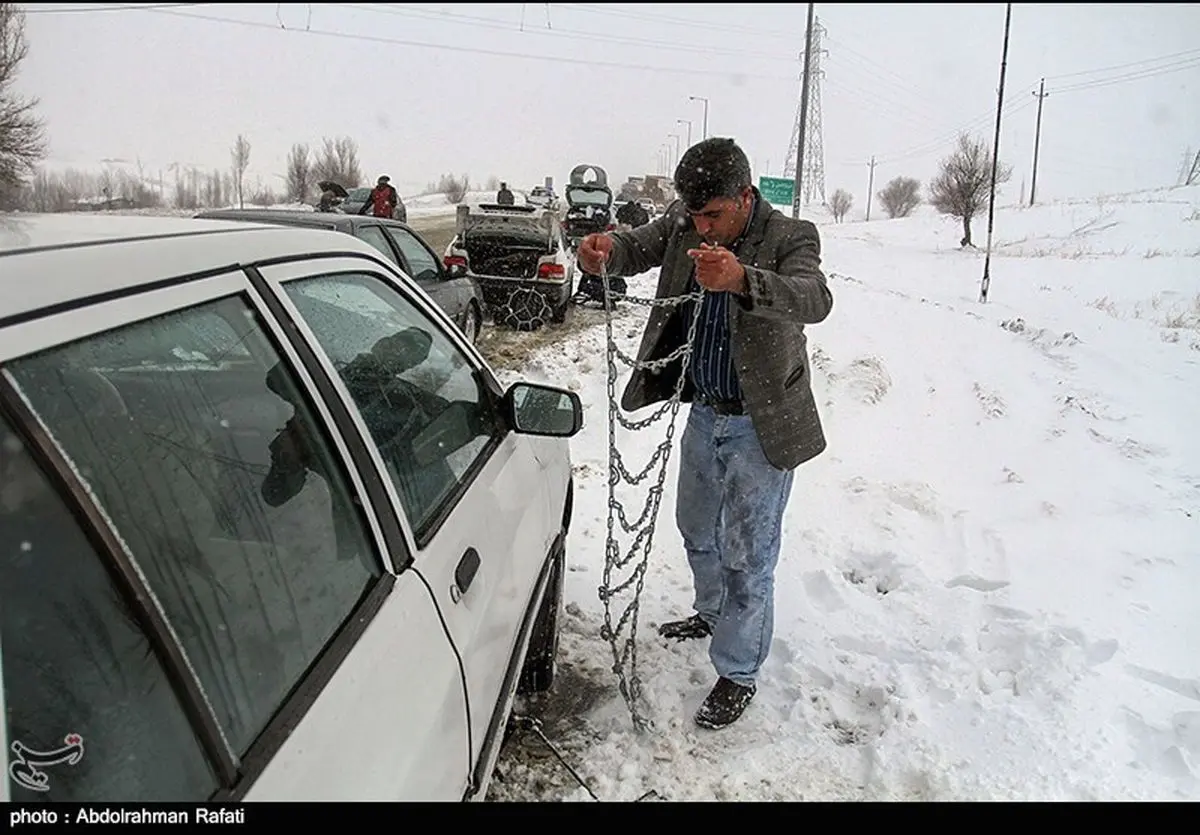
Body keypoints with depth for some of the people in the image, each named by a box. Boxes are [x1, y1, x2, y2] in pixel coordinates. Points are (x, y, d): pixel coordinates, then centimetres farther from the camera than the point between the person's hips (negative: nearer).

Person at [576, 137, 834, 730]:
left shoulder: (790, 238, -20)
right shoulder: (683, 223, -4)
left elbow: (814, 300, -38)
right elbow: (636, 248, -6)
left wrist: (741, 279, -58)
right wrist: (605, 249, -32)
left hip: (762, 425, -7)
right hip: (703, 412, 7)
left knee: (748, 554, 2)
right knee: (696, 527, 24)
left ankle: (738, 674, 21)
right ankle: (713, 613, 51)